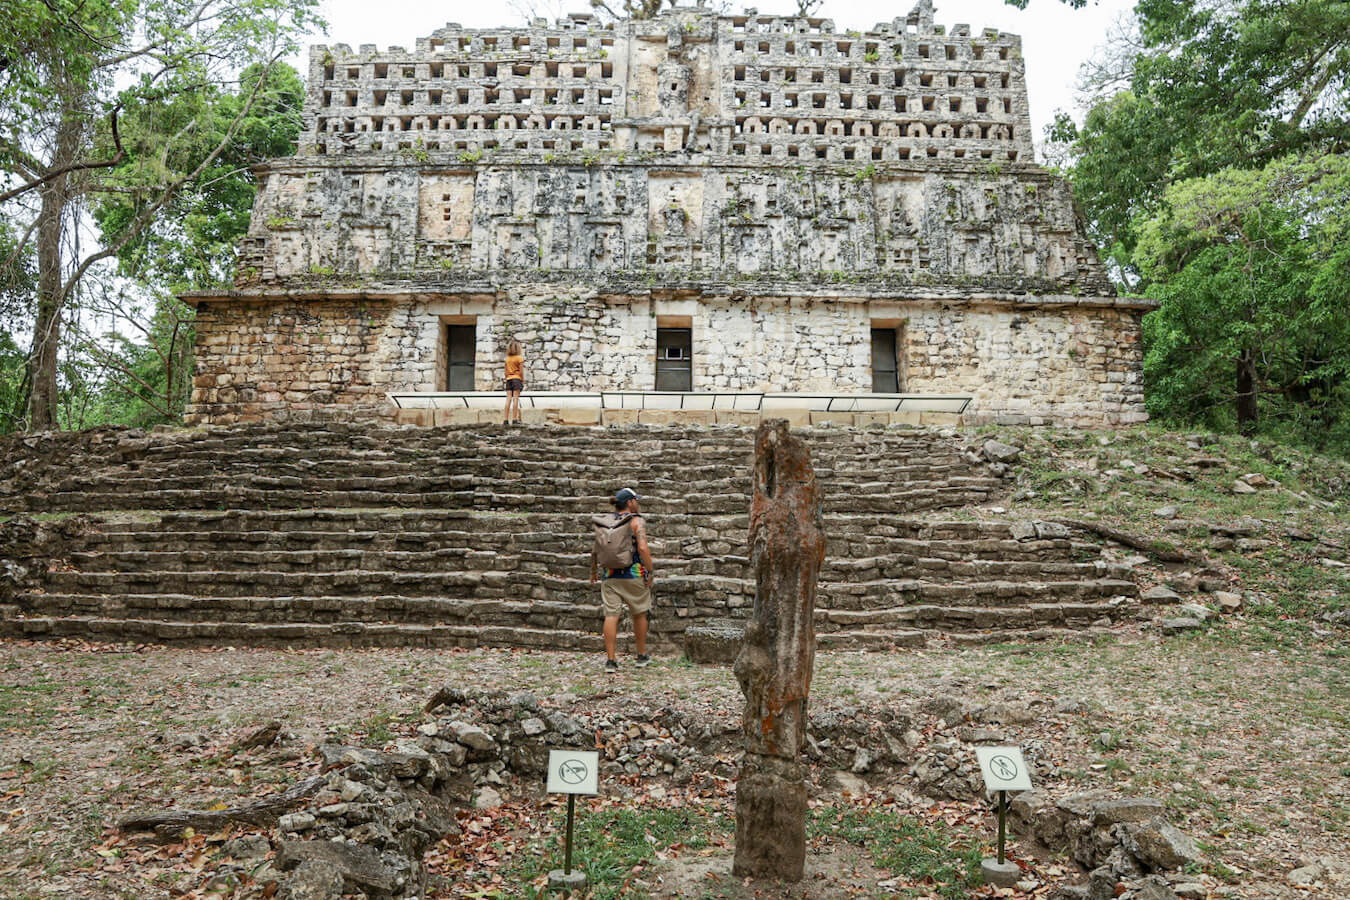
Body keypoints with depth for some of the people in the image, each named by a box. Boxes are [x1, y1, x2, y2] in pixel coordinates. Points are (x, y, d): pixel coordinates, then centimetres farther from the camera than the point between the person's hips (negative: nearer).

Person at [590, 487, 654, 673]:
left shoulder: (605, 523, 7)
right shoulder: (636, 522, -8)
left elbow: (594, 551, 11)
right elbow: (643, 548, -20)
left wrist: (594, 571, 25)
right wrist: (650, 572, -12)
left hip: (610, 576, 3)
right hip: (634, 575, -3)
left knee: (611, 616, 2)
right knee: (639, 614, 13)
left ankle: (610, 660, -1)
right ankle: (641, 656, 25)